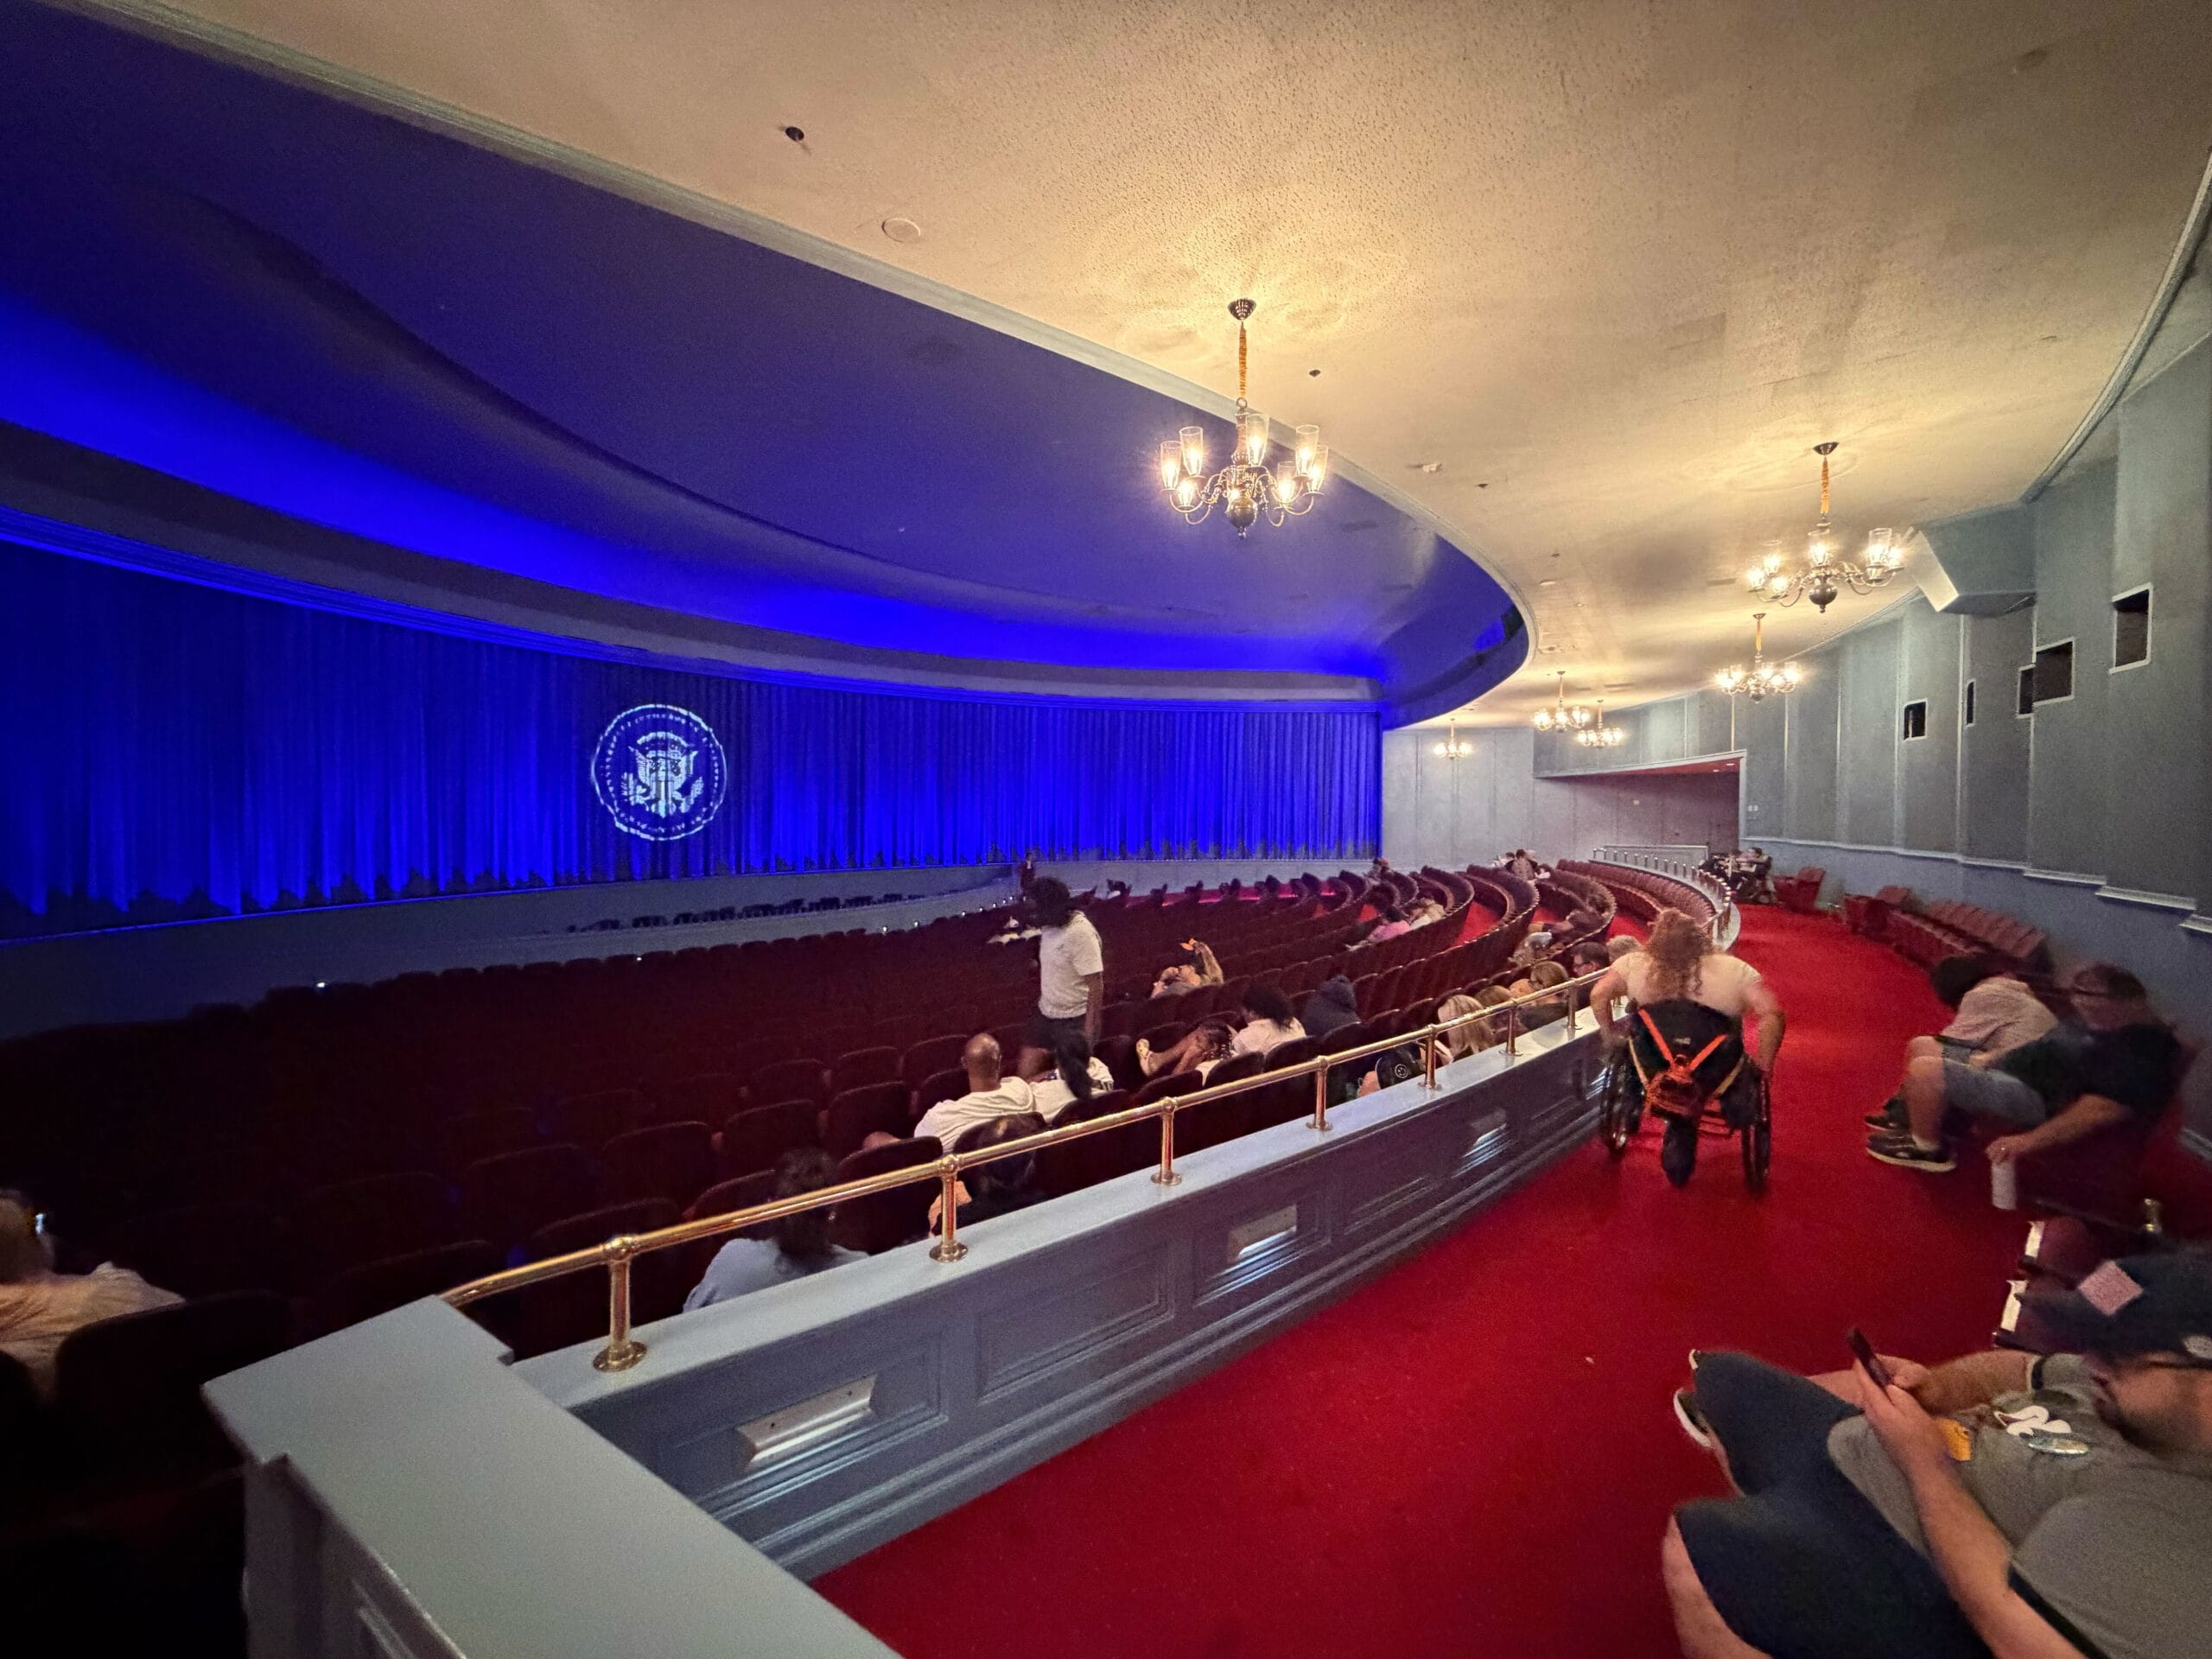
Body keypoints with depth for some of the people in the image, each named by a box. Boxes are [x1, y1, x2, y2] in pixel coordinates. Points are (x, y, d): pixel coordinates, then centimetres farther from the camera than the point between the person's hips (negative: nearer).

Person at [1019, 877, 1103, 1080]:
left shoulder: (1081, 933, -22)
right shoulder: (1049, 926, 2)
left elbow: (1096, 985, -22)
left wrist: (1089, 1030, -21)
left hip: (1074, 1020, -7)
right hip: (1046, 1015, 7)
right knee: (1025, 1076, 4)